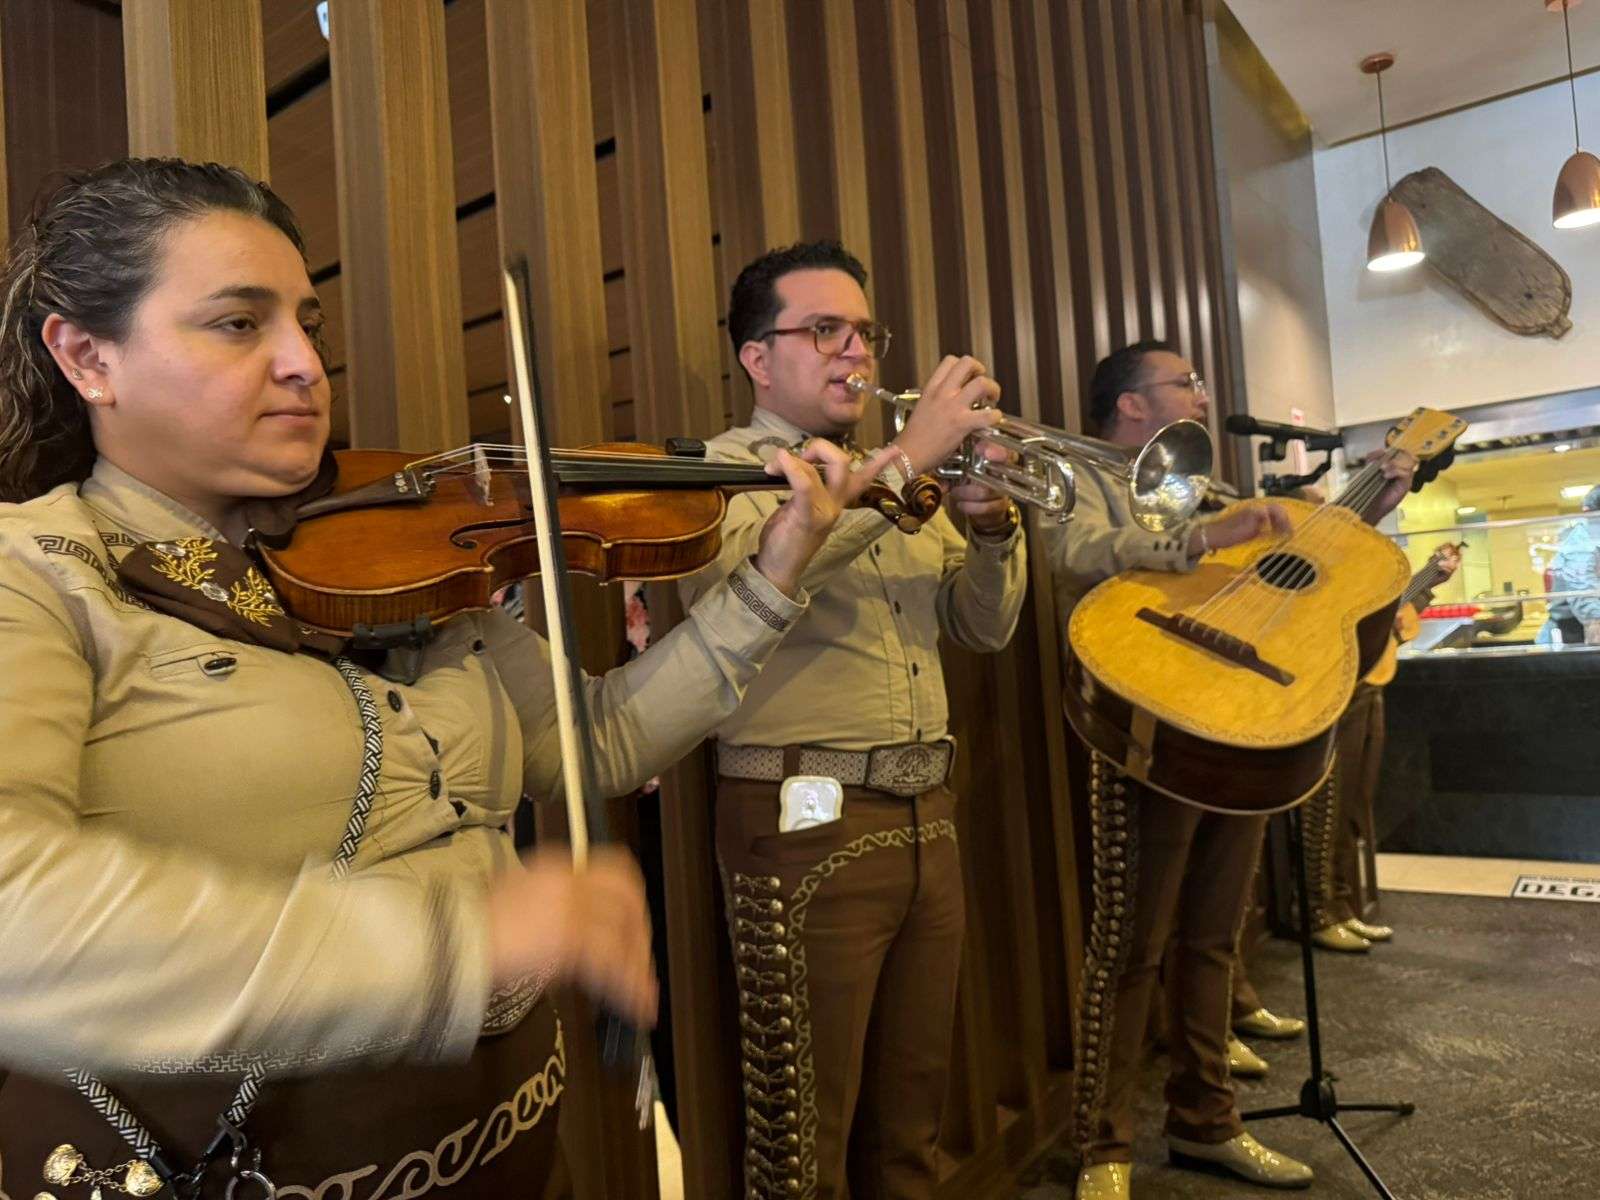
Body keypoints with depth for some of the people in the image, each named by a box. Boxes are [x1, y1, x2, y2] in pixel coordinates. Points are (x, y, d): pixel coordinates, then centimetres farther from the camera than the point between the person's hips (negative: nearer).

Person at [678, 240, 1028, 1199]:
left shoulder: (897, 478, 18)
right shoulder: (724, 468, -2)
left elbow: (984, 627, 14)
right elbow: (745, 572, -25)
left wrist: (990, 522, -5)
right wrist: (907, 460, -25)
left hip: (928, 817, 7)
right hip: (807, 825, -6)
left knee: (911, 1118, 18)